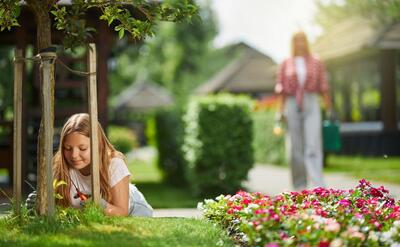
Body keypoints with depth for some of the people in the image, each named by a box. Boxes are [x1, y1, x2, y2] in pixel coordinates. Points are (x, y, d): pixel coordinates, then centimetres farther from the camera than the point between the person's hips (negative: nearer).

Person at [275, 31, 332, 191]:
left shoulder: (316, 63, 7)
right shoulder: (286, 65, 9)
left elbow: (324, 88, 6)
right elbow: (281, 90, 8)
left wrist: (329, 110, 2)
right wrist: (280, 111, 0)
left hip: (311, 106, -1)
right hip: (292, 106, 1)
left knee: (313, 145, -12)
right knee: (295, 147, 3)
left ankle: (319, 186, -19)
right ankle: (299, 186, 11)